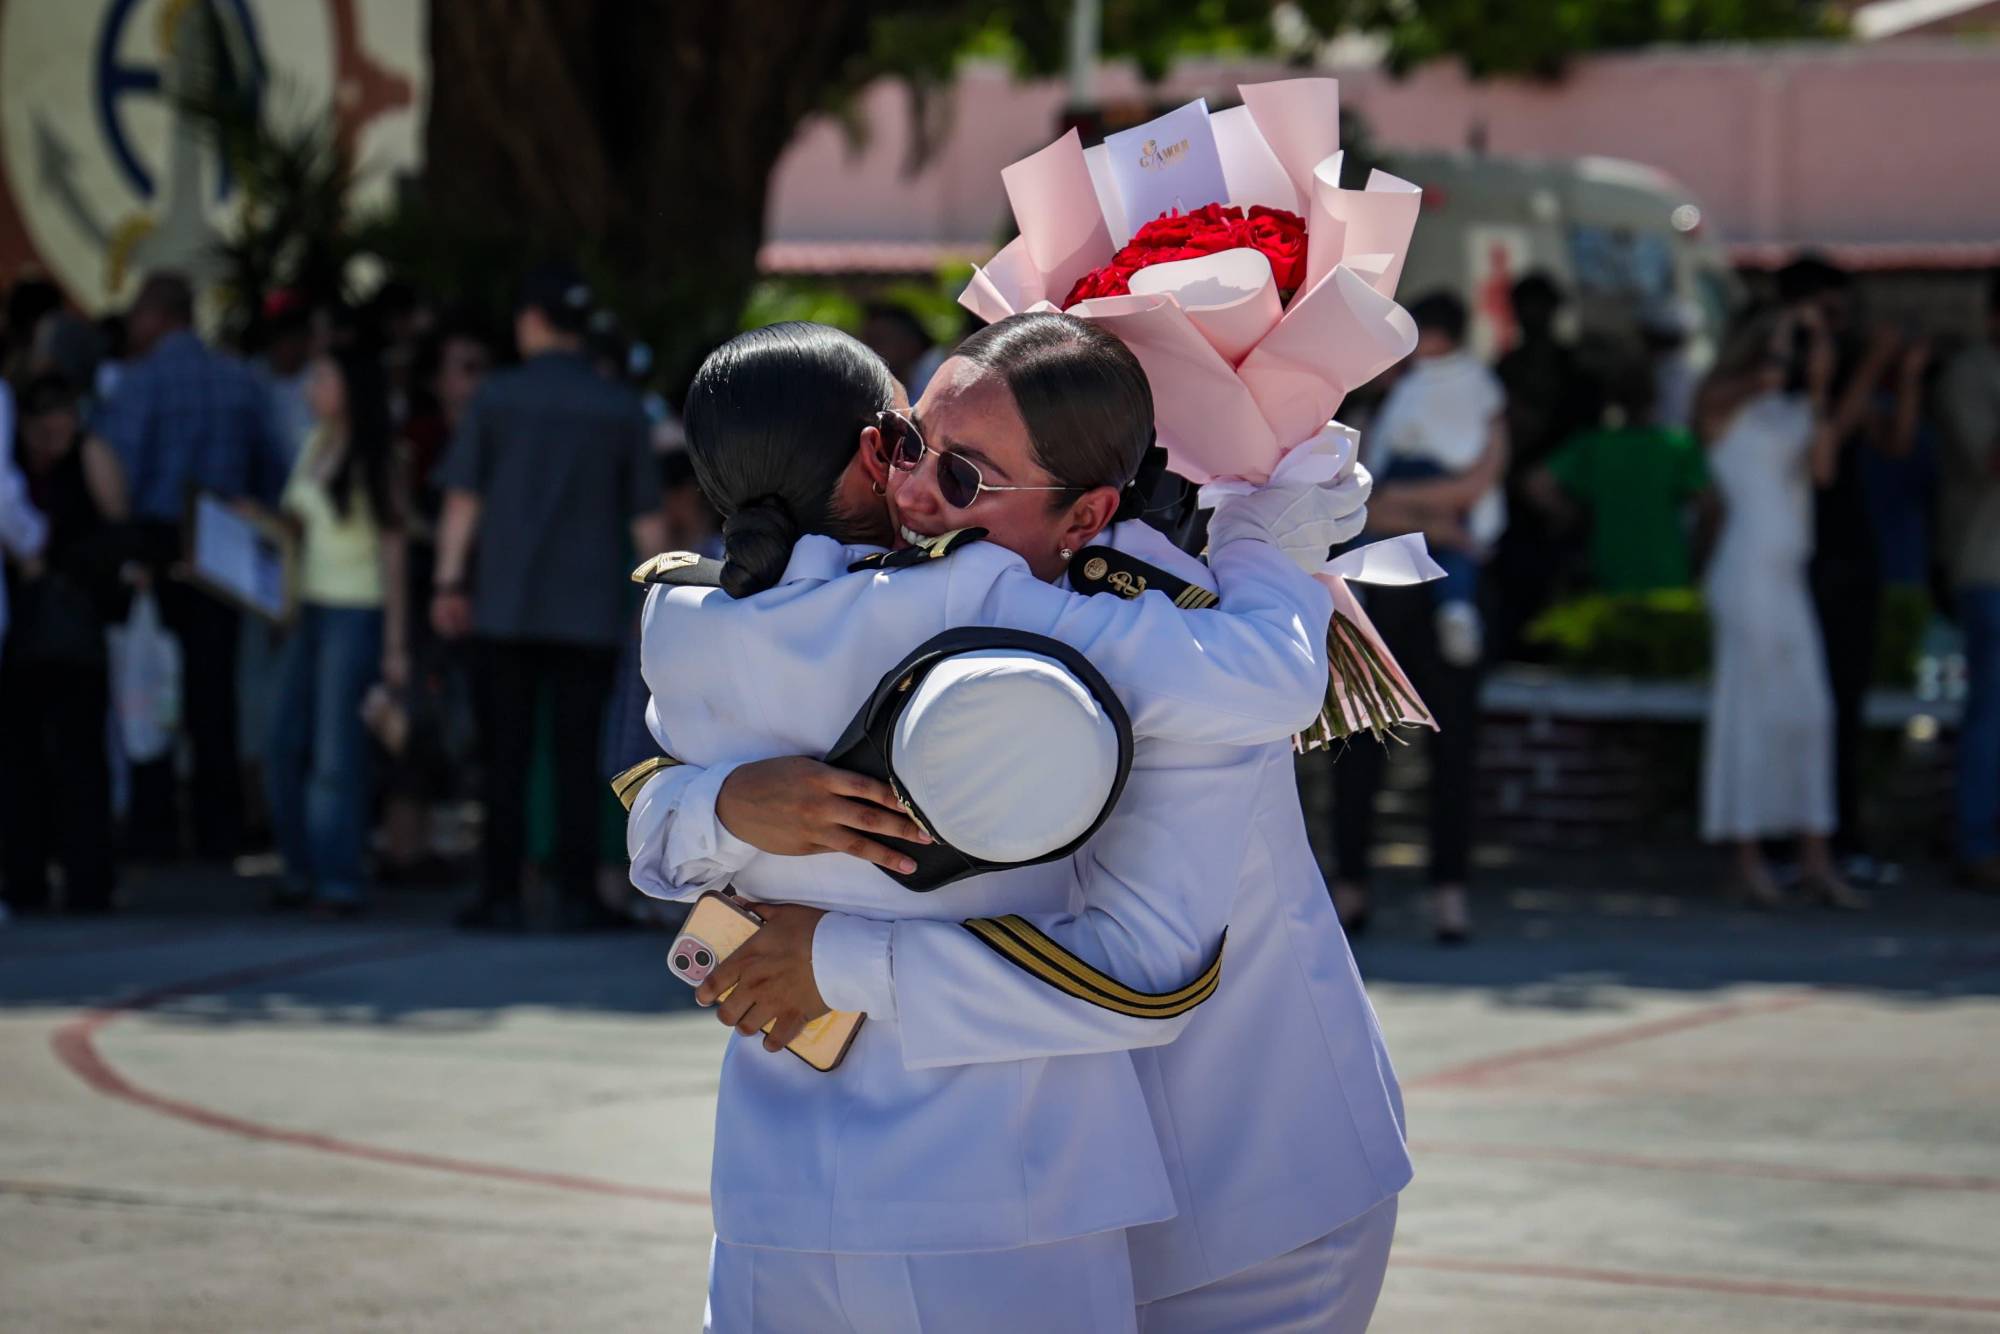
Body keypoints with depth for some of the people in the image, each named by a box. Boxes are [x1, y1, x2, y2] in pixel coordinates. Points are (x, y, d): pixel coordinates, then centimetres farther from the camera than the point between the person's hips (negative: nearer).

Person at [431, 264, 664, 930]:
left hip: (505, 607, 0)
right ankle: (577, 894, 0)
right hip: (589, 611, 1)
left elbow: (462, 501, 0)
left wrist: (449, 582, 5)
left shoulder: (496, 398, 2)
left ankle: (501, 893, 3)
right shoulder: (621, 409, 5)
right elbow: (646, 519, 5)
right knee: (578, 756, 3)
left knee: (505, 756, 4)